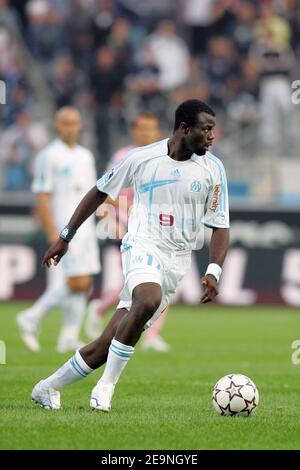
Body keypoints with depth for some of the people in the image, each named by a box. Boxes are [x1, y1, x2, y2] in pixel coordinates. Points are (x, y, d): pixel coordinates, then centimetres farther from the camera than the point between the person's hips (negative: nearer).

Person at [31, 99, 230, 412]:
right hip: (142, 245, -2)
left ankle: (48, 388, 16)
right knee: (149, 301, -37)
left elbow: (220, 227, 5)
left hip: (177, 261, 2)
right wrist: (65, 237, 14)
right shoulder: (142, 158, -2)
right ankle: (106, 386, -25)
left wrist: (213, 272, -11)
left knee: (106, 346, -3)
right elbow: (100, 191, 13)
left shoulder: (212, 169, 1)